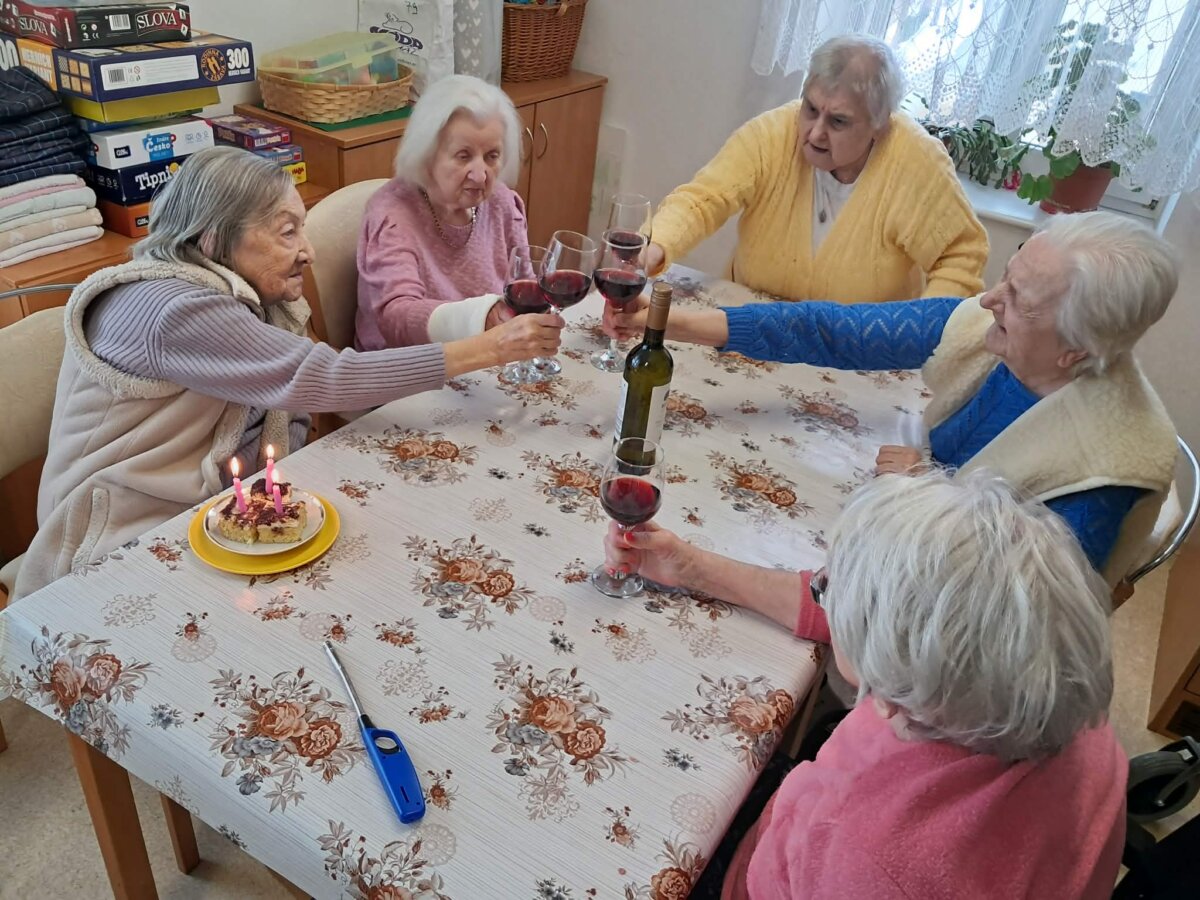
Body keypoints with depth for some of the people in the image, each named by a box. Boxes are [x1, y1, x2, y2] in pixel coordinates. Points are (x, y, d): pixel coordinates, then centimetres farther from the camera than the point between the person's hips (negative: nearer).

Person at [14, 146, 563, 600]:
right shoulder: (174, 309, -23)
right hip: (124, 543, -7)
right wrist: (490, 349, -27)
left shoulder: (246, 296, 5)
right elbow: (325, 381, -29)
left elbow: (295, 403, -1)